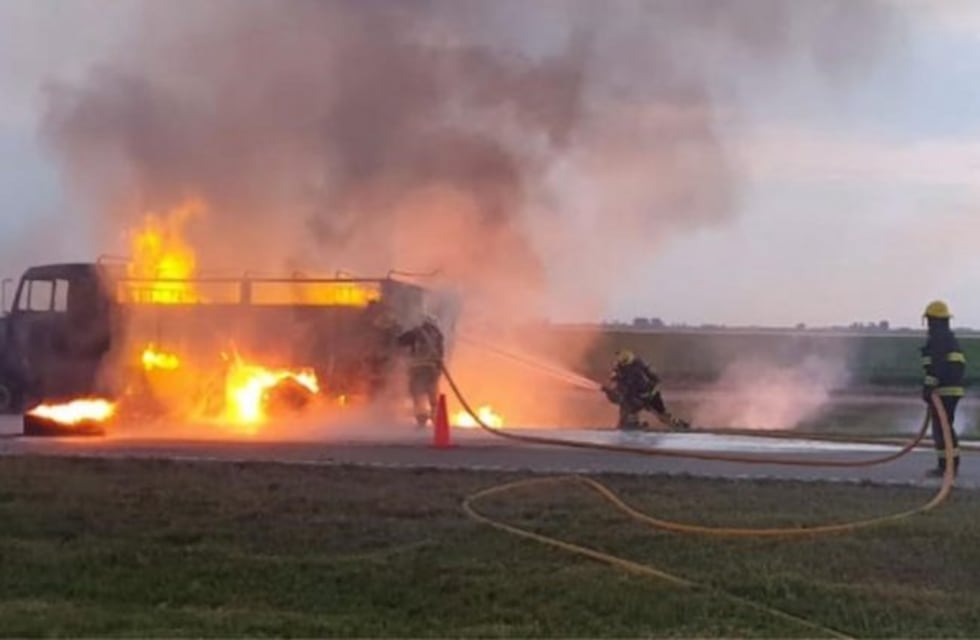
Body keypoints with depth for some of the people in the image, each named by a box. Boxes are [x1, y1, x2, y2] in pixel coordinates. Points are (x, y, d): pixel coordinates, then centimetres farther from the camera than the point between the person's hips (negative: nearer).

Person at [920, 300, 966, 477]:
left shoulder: (936, 338, -11)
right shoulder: (951, 338, 20)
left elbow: (936, 365, -22)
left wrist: (928, 387, -23)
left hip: (942, 390, -10)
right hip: (954, 389, 10)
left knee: (941, 428, -8)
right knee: (947, 428, 15)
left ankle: (945, 466, -9)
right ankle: (953, 464, 17)